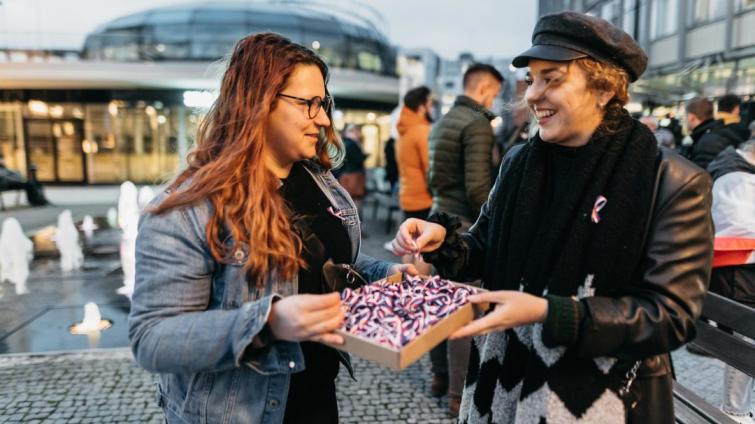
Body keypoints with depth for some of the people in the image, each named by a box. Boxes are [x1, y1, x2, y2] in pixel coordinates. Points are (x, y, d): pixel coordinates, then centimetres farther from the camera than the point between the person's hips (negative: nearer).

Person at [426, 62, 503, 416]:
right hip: (464, 223, -9)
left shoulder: (442, 122, 14)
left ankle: (439, 376, 29)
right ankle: (459, 395, 9)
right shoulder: (478, 124, -14)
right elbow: (477, 187, -20)